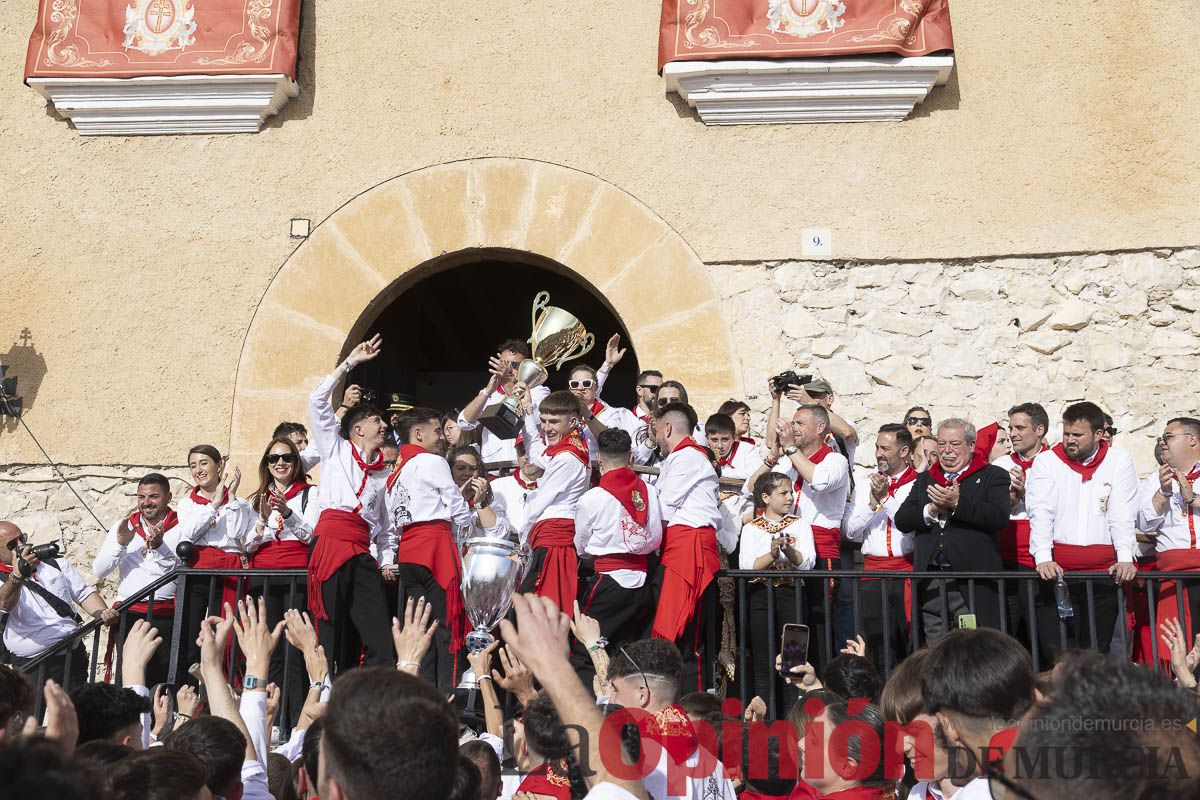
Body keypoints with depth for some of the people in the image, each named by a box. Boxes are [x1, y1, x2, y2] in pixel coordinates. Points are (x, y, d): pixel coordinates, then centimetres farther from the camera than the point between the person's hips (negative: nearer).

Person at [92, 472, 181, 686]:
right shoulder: (123, 527, 15)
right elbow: (98, 571, 9)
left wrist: (160, 547, -18)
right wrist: (121, 543, -5)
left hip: (166, 615, -2)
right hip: (129, 612, 2)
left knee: (165, 678, -9)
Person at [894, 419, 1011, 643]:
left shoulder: (992, 476, 7)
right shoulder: (924, 480, 20)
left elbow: (1000, 516, -10)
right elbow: (901, 520, 9)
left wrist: (957, 504, -16)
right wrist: (932, 510, -7)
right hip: (930, 581, 4)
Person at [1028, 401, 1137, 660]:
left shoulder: (1119, 461, 10)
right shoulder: (1046, 463, 7)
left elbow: (1123, 515, 4)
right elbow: (1040, 514, -3)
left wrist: (1125, 559, -9)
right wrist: (1043, 559, -17)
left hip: (1103, 570, 1)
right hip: (1056, 569, -1)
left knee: (1098, 648, 1)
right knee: (1055, 649, -8)